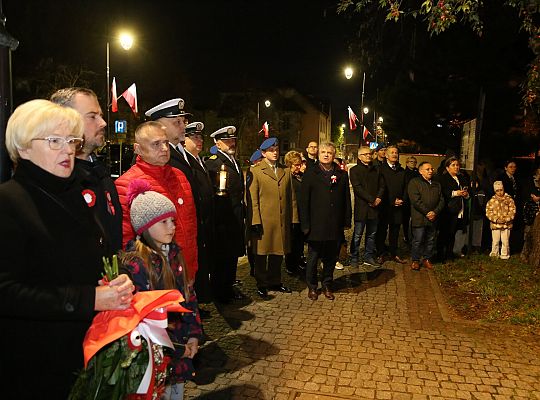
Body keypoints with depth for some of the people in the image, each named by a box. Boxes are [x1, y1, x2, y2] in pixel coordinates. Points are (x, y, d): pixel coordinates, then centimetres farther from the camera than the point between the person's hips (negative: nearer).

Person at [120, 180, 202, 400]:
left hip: (182, 345, 6)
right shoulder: (133, 263, -19)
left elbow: (189, 297, 5)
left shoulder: (174, 254, 1)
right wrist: (169, 345, -13)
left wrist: (193, 334, -1)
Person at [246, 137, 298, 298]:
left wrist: (293, 218, 6)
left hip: (282, 221, 5)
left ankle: (274, 282, 27)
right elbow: (252, 199, -6)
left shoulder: (285, 172, 15)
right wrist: (255, 221, -12)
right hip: (263, 221, -4)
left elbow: (292, 197, 14)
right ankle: (261, 285, 19)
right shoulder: (255, 172, 0)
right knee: (261, 254, 5)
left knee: (278, 253, 12)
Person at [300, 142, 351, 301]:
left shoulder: (342, 175, 8)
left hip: (335, 226, 2)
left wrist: (347, 221, 3)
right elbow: (304, 200, -3)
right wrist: (305, 224, -8)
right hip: (316, 226, -2)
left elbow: (346, 200, 9)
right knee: (313, 258, 8)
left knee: (331, 258, 13)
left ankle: (327, 285, 29)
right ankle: (312, 286, 25)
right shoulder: (310, 174, 1)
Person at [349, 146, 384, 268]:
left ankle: (369, 257, 20)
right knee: (357, 235, -1)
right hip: (361, 207, -5)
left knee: (372, 234, 10)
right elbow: (357, 187, -11)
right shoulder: (355, 170, -1)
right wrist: (371, 200, -15)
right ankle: (354, 258, 8)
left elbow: (382, 186, 13)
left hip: (374, 207, 5)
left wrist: (379, 198, -7)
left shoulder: (376, 170, 17)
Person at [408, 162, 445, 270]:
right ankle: (415, 260, 10)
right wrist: (427, 212, -14)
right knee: (418, 240, -2)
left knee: (430, 241, 10)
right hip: (419, 218, -5)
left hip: (433, 218, 6)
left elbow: (442, 200, 11)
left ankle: (427, 259, 23)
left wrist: (435, 212, -6)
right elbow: (416, 200, -12)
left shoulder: (437, 184, 18)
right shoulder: (414, 182, -2)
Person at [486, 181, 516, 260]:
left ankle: (505, 255, 18)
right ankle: (494, 254, 21)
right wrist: (496, 219, -14)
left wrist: (505, 219, -14)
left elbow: (512, 211, -2)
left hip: (506, 224, -1)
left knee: (505, 241, 4)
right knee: (495, 241, 8)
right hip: (495, 224, 1)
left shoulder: (509, 199, 1)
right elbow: (488, 212, -2)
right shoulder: (492, 200, 2)